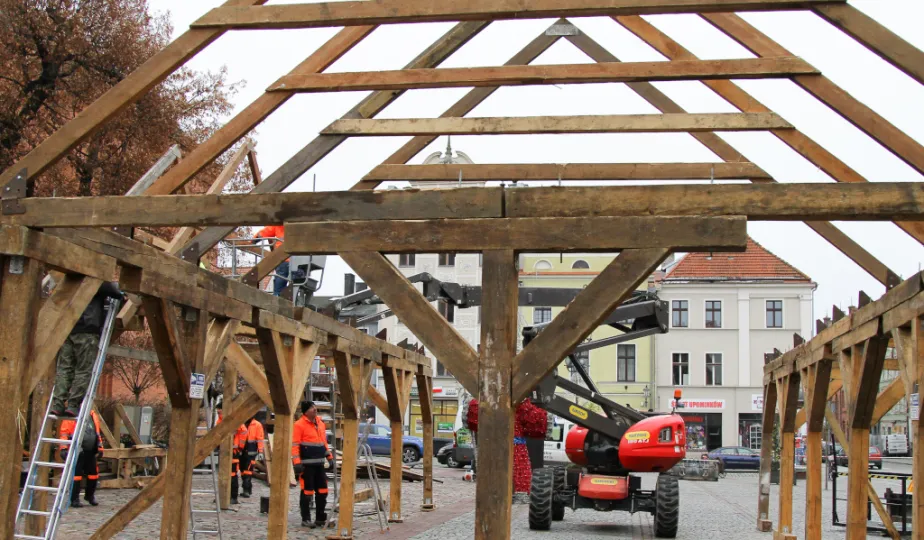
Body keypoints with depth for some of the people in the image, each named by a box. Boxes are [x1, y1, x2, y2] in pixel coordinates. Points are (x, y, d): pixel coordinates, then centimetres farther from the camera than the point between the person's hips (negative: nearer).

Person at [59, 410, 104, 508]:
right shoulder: (71, 416, -5)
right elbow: (64, 433, -9)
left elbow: (97, 432, 21)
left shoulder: (93, 415, 14)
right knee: (76, 475, -4)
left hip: (90, 452, 6)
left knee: (93, 474, 11)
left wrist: (100, 447, 17)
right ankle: (74, 500, 5)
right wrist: (64, 448, -15)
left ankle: (90, 496, 30)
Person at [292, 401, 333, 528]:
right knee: (307, 492, -3)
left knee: (322, 491, 9)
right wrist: (296, 462, -21)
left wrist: (330, 458, 19)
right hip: (306, 464, -7)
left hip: (319, 464, 7)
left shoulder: (321, 423, 14)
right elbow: (294, 445, -14)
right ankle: (306, 519, 4)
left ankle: (320, 518, 18)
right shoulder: (299, 425, -10)